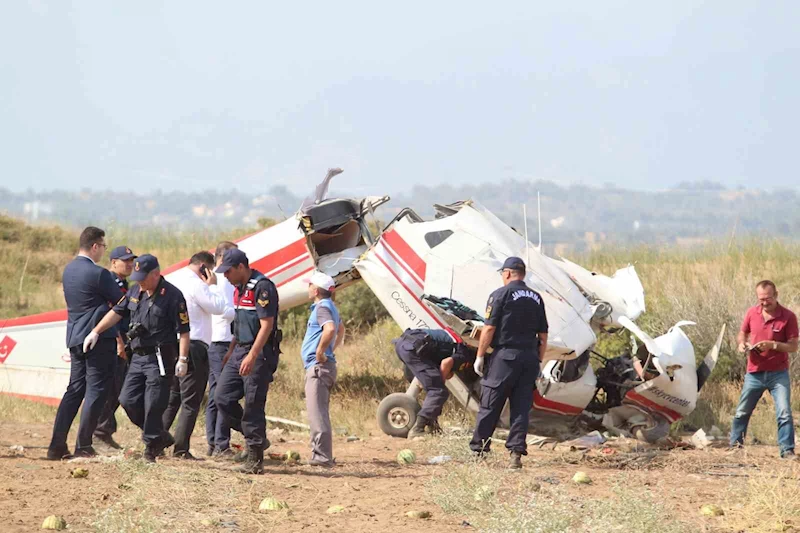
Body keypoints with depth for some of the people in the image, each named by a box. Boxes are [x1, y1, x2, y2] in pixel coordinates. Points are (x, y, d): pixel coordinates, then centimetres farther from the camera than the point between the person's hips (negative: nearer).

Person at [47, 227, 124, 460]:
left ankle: (57, 446, 4)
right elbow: (120, 300, -6)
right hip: (99, 337, -8)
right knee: (95, 391, -2)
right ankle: (83, 447, -3)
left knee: (75, 389, 11)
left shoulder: (69, 270, 11)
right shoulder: (98, 274, -15)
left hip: (75, 338, 8)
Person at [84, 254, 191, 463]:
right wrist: (96, 332, 5)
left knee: (153, 405, -7)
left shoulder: (172, 295, -11)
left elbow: (184, 330, -12)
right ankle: (160, 437, 18)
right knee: (128, 400, 5)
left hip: (160, 359, -8)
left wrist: (183, 359, -17)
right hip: (138, 357, 8)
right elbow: (117, 312, 15)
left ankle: (151, 445, 6)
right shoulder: (135, 292, 11)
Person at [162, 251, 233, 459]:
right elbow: (219, 308, -9)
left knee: (171, 398, 15)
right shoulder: (196, 285, -12)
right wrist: (212, 286, 1)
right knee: (191, 402, -4)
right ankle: (181, 448, -6)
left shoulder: (174, 282, 14)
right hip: (194, 347, -8)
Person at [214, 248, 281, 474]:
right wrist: (231, 351, 23)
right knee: (223, 398, 5)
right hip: (240, 351, 10)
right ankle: (257, 438, 18)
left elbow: (266, 325, -21)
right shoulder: (240, 288, 14)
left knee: (253, 406, -6)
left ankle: (255, 460, 0)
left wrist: (252, 356, -27)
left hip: (259, 354, -10)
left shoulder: (262, 287, -15)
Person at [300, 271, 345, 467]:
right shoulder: (329, 307, 19)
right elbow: (341, 328, 38)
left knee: (316, 412, -15)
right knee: (320, 412, 15)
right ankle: (322, 454, 18)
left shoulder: (322, 308, -14)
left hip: (318, 366, -11)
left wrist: (320, 352, -24)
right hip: (323, 367, 11)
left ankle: (322, 456, -20)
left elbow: (330, 328, -34)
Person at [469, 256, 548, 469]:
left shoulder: (501, 294, -4)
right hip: (529, 357, 5)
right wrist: (538, 361, 20)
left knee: (489, 406, 2)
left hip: (505, 356, -5)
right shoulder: (536, 298, 12)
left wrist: (480, 356, -2)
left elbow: (489, 328, -9)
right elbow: (543, 336, 13)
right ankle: (517, 452, -2)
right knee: (521, 407, 5)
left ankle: (478, 450, 5)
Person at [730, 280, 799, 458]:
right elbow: (742, 333, 15)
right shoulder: (752, 313, 0)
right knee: (742, 412, 13)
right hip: (754, 373, 3)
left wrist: (773, 345, -24)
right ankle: (735, 444, 28)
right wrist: (742, 343, -7)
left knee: (784, 413, -10)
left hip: (778, 374, -3)